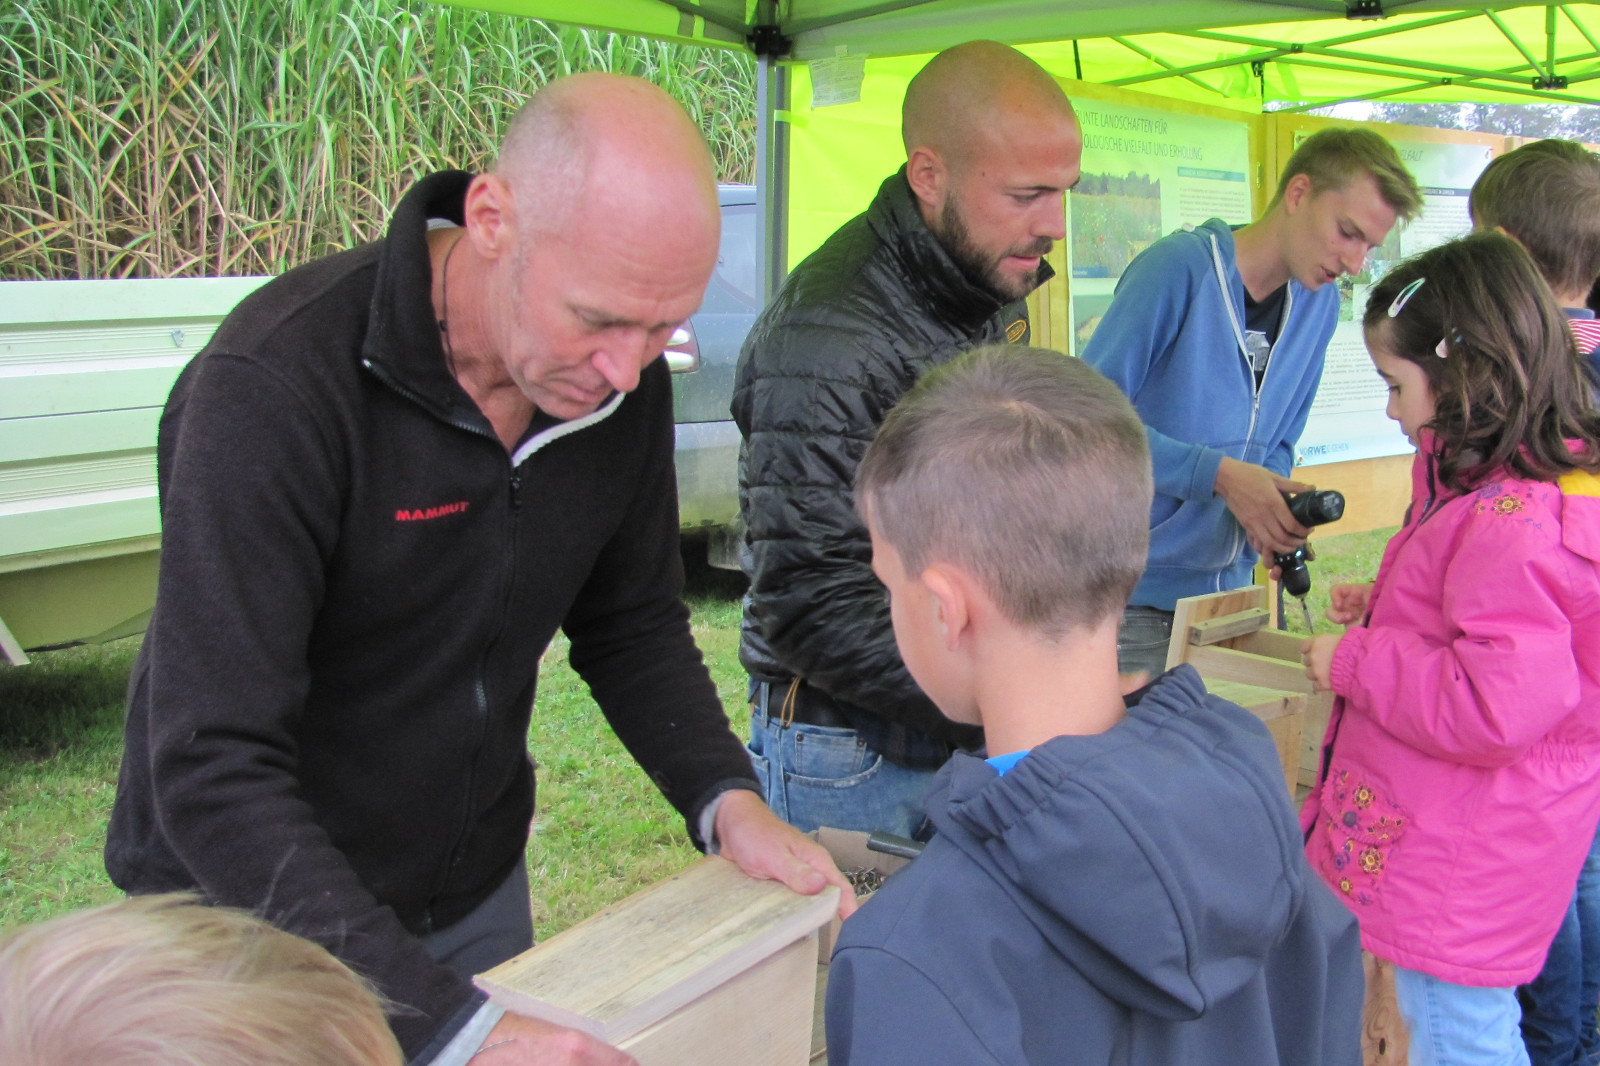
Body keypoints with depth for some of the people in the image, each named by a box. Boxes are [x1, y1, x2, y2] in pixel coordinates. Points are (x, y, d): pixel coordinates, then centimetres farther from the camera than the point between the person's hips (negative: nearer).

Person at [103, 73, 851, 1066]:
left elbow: (636, 628, 2)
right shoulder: (277, 387, -28)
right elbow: (215, 772, -31)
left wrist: (727, 798, -15)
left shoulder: (621, 374, -10)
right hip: (255, 914, -4)